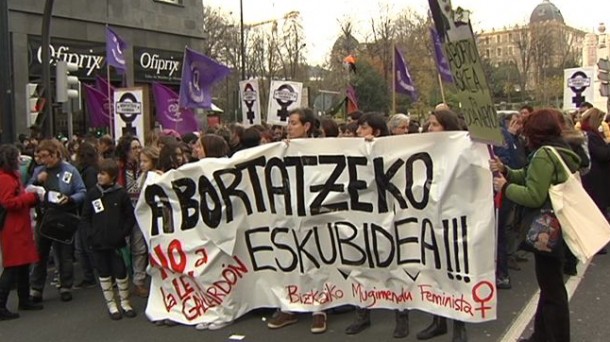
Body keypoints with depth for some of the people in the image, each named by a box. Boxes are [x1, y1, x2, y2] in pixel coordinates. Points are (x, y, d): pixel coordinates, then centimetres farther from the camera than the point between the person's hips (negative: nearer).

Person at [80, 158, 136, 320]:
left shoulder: (121, 193, -6)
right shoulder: (92, 193, 1)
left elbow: (130, 216, -1)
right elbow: (85, 217, 5)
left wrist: (123, 233, -9)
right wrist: (90, 234, -6)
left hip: (116, 242, -2)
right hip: (98, 242, 2)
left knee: (121, 273, 4)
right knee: (104, 274, 10)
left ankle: (125, 303, 21)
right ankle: (111, 305, 23)